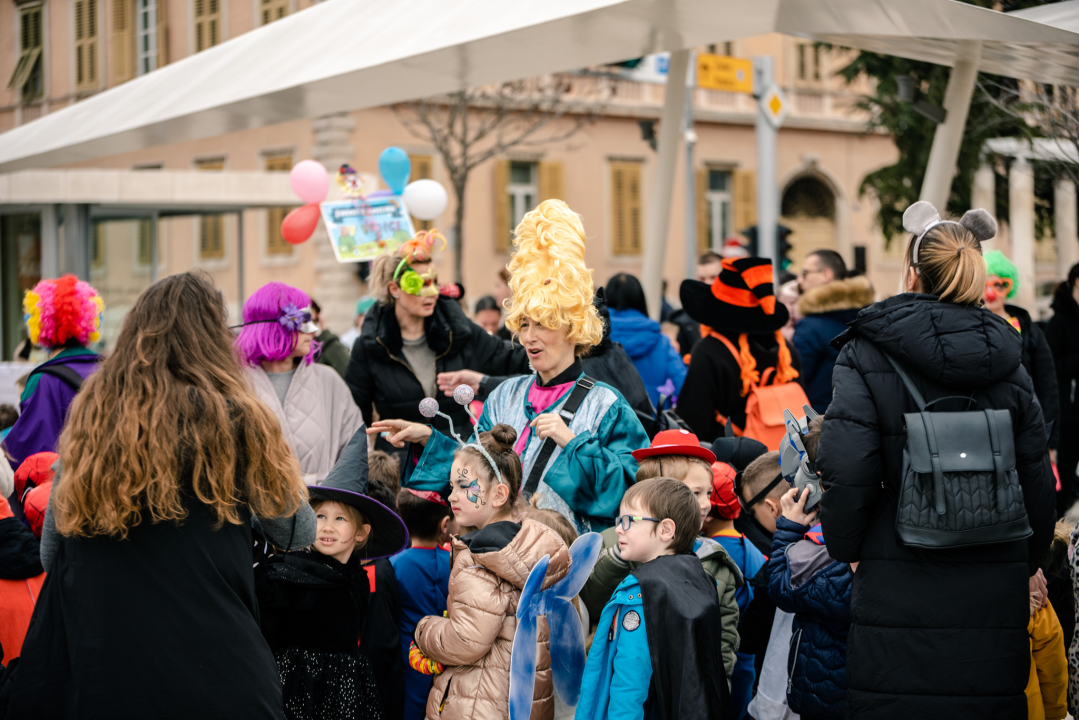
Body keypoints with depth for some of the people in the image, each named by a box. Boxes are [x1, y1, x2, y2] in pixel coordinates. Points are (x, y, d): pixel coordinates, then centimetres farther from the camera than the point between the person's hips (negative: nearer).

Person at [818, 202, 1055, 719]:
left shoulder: (867, 352, -5)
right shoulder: (1007, 360, 7)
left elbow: (846, 468, -15)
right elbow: (1038, 480, 9)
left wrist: (846, 548, 1)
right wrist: (1026, 564, 22)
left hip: (901, 589, -3)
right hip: (995, 589, 4)